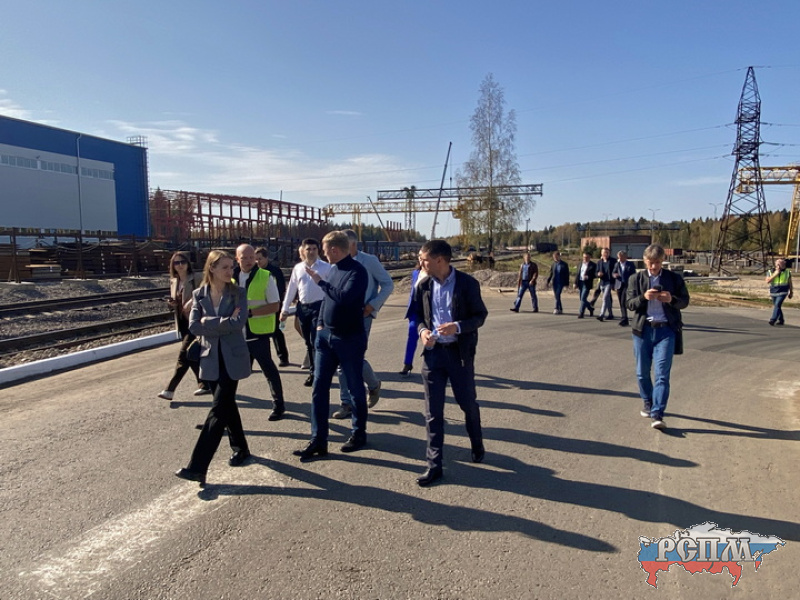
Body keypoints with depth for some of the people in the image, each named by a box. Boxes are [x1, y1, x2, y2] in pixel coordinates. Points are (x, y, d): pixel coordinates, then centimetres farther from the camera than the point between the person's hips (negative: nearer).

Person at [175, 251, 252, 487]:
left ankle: (198, 467, -9)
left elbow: (238, 323, -17)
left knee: (218, 409, -8)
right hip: (211, 358, 4)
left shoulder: (238, 293, -4)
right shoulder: (199, 294, 4)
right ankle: (240, 448, 33)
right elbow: (193, 326, -6)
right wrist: (224, 323, -14)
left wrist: (208, 322, -13)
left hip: (232, 358, -4)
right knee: (226, 405, 14)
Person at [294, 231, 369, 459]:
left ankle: (359, 434, 25)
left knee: (355, 388, 8)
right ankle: (318, 440, 11)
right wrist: (320, 324, 10)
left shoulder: (357, 271, -16)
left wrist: (320, 281, -19)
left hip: (350, 338, -7)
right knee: (319, 389, 5)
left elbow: (344, 298, -29)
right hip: (326, 335, 7)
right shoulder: (334, 269, 9)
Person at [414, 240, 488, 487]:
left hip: (460, 353, -3)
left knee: (468, 403, 13)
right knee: (433, 411, 2)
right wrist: (422, 330, -10)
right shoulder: (424, 286, 3)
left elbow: (480, 315, -5)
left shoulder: (467, 284, -9)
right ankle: (434, 465, 9)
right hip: (433, 352, 3)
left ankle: (477, 444, 42)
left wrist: (458, 326, -22)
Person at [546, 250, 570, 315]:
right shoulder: (553, 264, 9)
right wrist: (548, 281, 7)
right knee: (556, 296, 5)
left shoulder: (564, 265, -2)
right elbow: (551, 274, 14)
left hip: (561, 282, -5)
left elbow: (567, 274, 0)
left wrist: (567, 283, -3)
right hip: (554, 282, 5)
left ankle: (557, 309, -18)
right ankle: (560, 309, 15)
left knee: (557, 295, -16)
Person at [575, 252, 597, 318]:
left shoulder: (593, 265, -4)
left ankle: (581, 313, -7)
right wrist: (576, 283, 7)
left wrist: (588, 277, -23)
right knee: (582, 299, 12)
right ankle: (591, 309, 33)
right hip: (580, 283, 6)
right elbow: (577, 274, 13)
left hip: (587, 284, -6)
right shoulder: (581, 264, 13)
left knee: (583, 299, -12)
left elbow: (595, 275, -7)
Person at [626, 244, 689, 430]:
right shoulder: (636, 279, 4)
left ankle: (657, 415, -9)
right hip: (643, 329, 2)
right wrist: (644, 297, -19)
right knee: (643, 372, 11)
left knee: (662, 373, -8)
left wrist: (672, 299, -15)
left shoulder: (674, 278, 4)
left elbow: (685, 301, 6)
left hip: (666, 330, -1)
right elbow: (630, 304, 1)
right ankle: (648, 403, 34)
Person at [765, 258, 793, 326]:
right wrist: (775, 274, -17)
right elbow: (767, 281, -12)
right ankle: (781, 320, 28)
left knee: (777, 305, -18)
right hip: (773, 292, 3)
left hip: (782, 292, -3)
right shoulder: (770, 272, 0)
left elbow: (790, 283, 10)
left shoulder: (787, 272, 2)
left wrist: (791, 292, 14)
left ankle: (773, 320, -23)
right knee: (776, 306, 12)